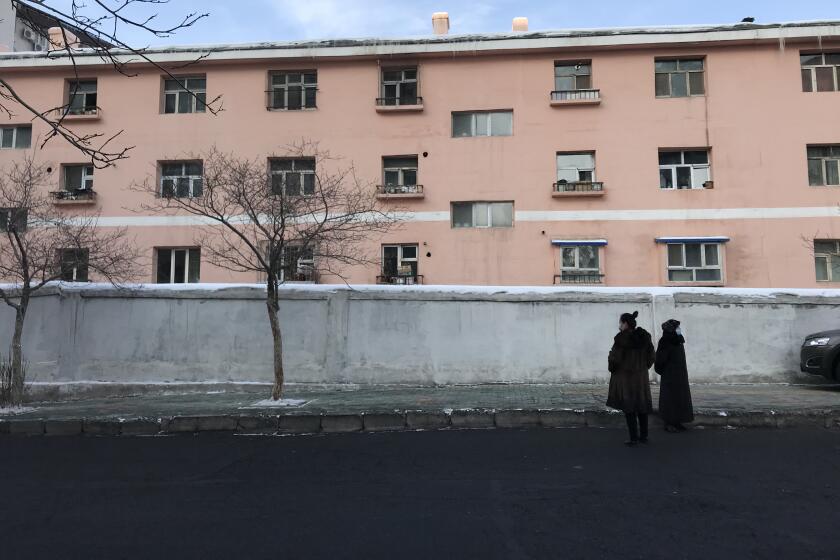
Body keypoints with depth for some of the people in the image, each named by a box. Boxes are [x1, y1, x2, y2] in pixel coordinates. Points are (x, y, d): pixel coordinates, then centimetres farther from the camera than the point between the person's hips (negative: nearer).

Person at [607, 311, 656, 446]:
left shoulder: (622, 337, -17)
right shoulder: (644, 336, 2)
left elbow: (614, 357, -17)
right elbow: (651, 356, 7)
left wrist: (612, 369, 1)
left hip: (624, 376, -5)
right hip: (641, 376, 6)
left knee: (628, 407, 2)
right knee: (642, 406, 14)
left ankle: (634, 437, 2)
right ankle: (644, 436, 20)